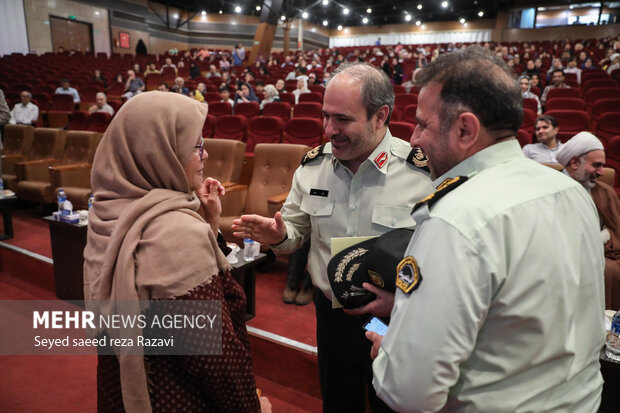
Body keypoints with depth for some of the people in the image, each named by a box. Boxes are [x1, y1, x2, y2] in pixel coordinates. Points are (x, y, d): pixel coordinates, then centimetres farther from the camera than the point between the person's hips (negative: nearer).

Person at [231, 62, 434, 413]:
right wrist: (279, 236, -17)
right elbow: (297, 230, 5)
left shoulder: (423, 173, -18)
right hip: (331, 313, 4)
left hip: (395, 321, -3)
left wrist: (403, 300, -27)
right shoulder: (313, 164, -5)